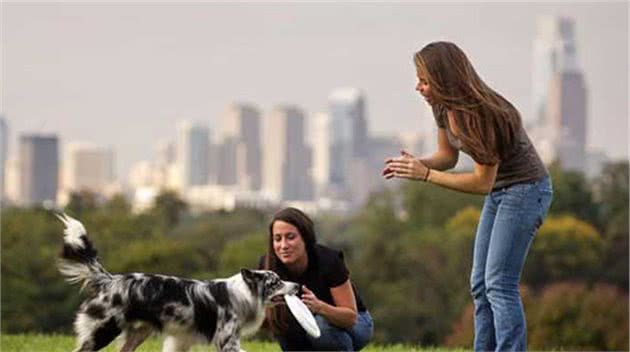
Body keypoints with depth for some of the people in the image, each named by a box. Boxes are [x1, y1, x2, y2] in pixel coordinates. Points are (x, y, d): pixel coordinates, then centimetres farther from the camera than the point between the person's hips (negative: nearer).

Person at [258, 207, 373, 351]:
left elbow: (351, 317, -28)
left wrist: (319, 306, -47)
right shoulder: (267, 265, -20)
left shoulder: (329, 261, -30)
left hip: (354, 323, -4)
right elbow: (263, 319, -12)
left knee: (322, 325, -35)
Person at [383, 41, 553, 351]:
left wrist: (426, 174, -26)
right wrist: (414, 164, -11)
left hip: (526, 189, -9)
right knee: (480, 285, 9)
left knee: (499, 284, -15)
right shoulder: (443, 107, -4)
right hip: (499, 192, 9)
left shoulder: (483, 113, -28)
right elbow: (448, 156, 9)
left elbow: (483, 182, -24)